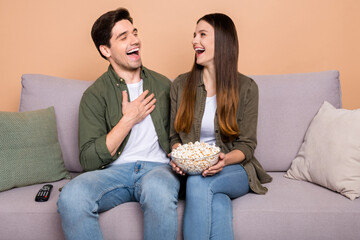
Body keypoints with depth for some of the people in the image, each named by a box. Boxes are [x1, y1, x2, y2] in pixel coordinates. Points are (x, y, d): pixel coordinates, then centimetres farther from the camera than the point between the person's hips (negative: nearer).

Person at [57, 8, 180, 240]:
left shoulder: (163, 85, 13)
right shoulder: (95, 94, 3)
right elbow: (89, 160, -6)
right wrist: (129, 119, -8)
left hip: (157, 167, 1)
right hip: (114, 171, 0)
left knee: (158, 189, -36)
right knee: (71, 196, -32)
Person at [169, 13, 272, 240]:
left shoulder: (246, 88, -2)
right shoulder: (180, 85, 5)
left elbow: (247, 145, -2)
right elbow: (175, 136, 10)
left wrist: (224, 160, -23)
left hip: (234, 170, -1)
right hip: (192, 171, 1)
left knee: (198, 183, -35)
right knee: (218, 205, -33)